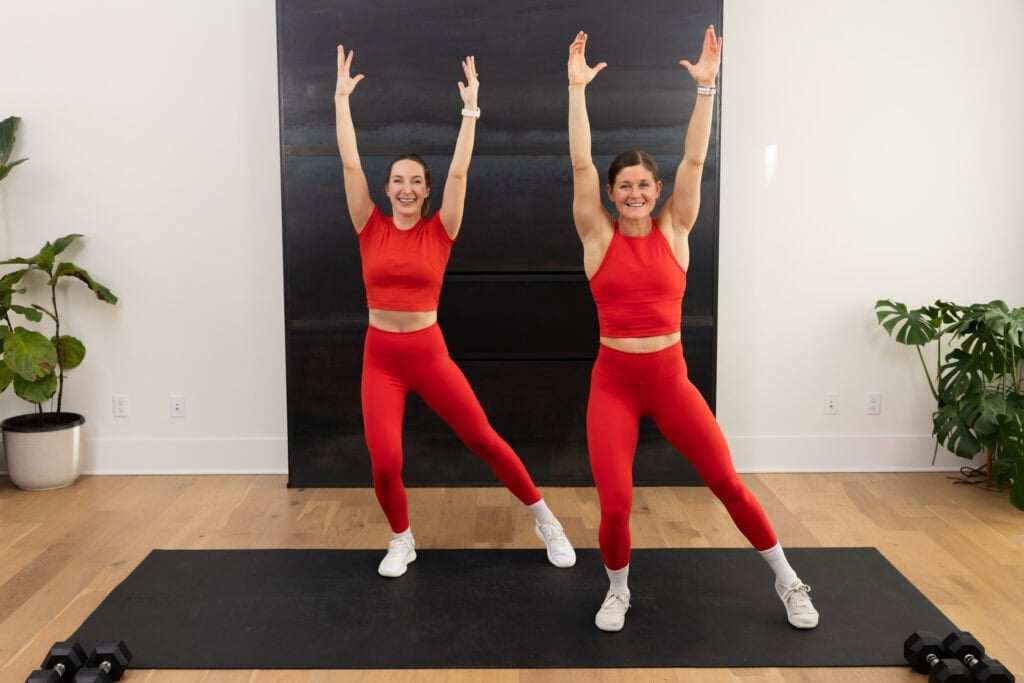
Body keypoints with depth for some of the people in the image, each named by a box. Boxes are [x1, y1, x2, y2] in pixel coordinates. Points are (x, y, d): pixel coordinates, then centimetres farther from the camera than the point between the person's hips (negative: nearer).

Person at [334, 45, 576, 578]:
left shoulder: (439, 232, 0)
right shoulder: (371, 229, 1)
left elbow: (459, 172, -6)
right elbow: (350, 164, -3)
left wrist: (470, 108, -8)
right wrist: (342, 98, -4)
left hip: (430, 355, 0)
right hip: (380, 359, 0)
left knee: (484, 440, 4)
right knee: (384, 462, -10)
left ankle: (545, 520, 22)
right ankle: (401, 539, 20)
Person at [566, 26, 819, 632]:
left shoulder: (674, 231, 2)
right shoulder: (598, 236, -1)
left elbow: (695, 159, -5)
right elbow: (580, 162, -8)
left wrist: (706, 84, -9)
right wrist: (577, 87, -11)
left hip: (670, 378, 1)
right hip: (613, 383, -1)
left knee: (728, 483, 3)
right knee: (615, 503, -9)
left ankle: (789, 581, 25)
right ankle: (618, 590, 22)